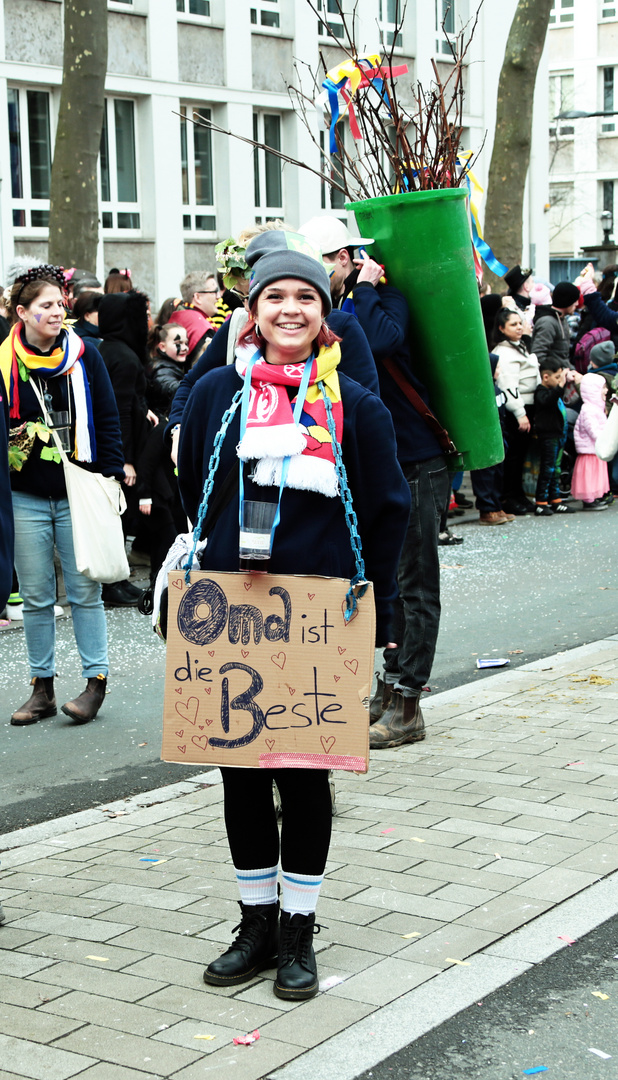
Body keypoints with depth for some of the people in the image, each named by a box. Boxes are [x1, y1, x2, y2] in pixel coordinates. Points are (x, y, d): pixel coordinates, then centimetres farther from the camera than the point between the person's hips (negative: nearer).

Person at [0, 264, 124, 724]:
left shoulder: (84, 355, 1)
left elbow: (107, 420, 4)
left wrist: (112, 475, -1)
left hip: (79, 493, -1)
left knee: (85, 591, 2)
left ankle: (96, 681, 11)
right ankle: (42, 687, 16)